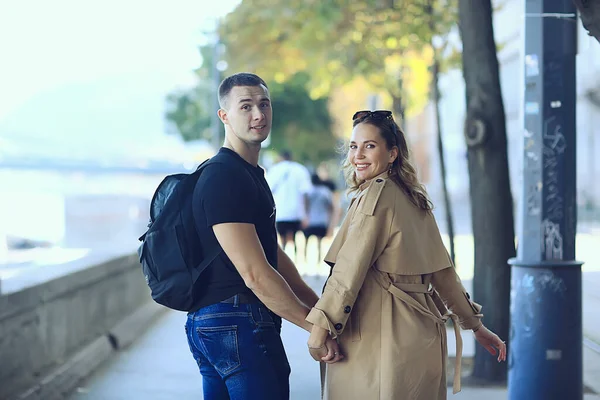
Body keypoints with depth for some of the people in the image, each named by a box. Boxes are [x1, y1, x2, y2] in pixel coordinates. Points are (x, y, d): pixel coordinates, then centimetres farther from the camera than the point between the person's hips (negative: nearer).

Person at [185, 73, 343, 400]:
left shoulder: (251, 174, 18)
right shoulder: (223, 178, -16)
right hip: (239, 322, -10)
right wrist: (316, 326, -17)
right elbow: (255, 274, -21)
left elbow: (273, 253, 21)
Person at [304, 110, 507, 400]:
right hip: (421, 331, 9)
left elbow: (350, 268, -18)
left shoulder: (376, 194, -12)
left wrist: (319, 331, -17)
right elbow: (443, 271, 16)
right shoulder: (414, 198, 14)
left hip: (380, 337, -9)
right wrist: (475, 324, 20)